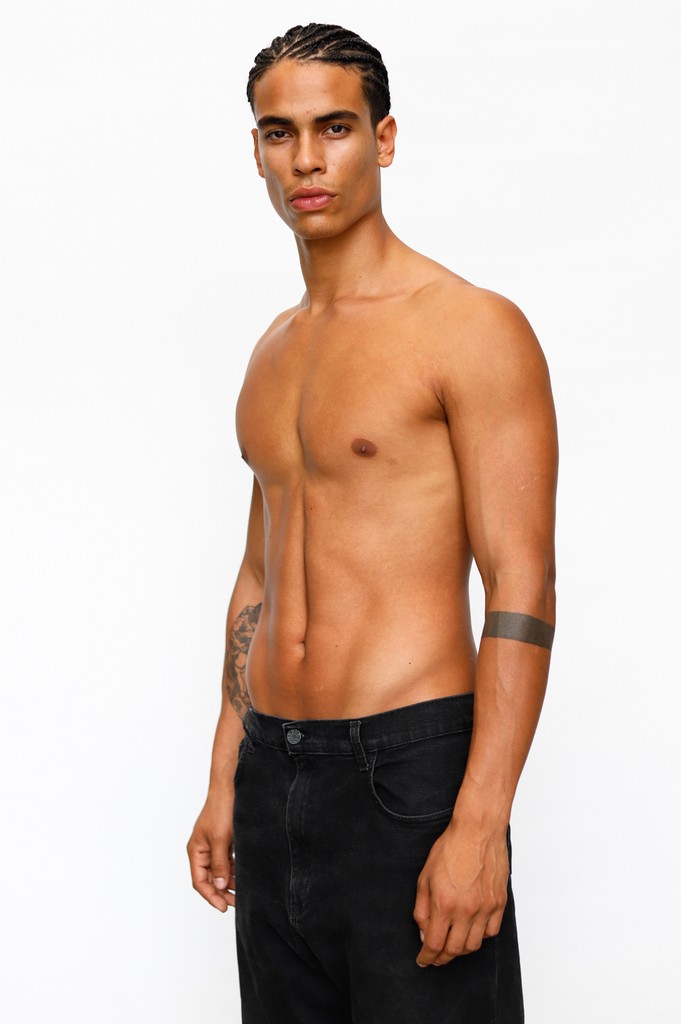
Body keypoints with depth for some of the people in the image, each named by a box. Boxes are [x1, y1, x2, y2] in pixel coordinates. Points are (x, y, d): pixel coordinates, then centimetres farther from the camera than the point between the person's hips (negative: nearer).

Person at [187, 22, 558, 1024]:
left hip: (410, 765, -7)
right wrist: (226, 783, 17)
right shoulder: (274, 352, 15)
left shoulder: (473, 328, -8)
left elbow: (522, 588, -14)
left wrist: (480, 824, -20)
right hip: (277, 772, 7)